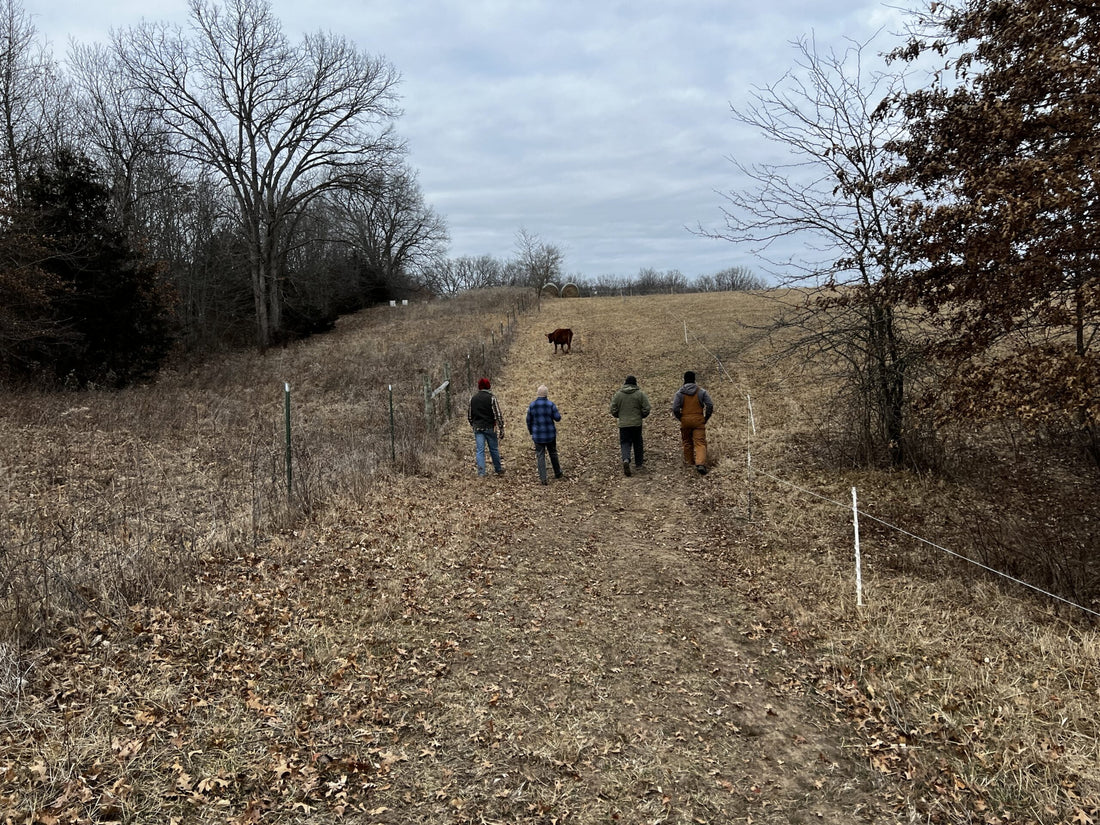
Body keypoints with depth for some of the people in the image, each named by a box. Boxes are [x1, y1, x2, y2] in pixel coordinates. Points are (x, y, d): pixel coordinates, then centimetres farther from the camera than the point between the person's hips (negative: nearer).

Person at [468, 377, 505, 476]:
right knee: (494, 449, 10)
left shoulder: (472, 398, 5)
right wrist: (501, 429, -6)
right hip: (490, 427, -3)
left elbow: (469, 416, 12)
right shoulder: (491, 398, -8)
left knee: (480, 450, 3)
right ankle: (499, 470, 22)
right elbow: (498, 415, -10)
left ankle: (481, 472, -3)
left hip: (477, 428, 3)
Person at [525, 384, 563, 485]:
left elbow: (529, 420, 3)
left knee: (540, 456, 5)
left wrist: (531, 432, 16)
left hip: (537, 435, 0)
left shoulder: (532, 405, -4)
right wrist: (557, 412, 14)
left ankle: (543, 478, -1)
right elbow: (557, 418, -7)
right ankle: (557, 473, 31)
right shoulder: (551, 404, -9)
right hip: (550, 434, 0)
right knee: (553, 453, 18)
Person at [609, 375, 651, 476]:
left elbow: (613, 410, 1)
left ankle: (626, 460, -22)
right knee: (638, 443, 16)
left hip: (623, 424, 0)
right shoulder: (640, 394, -4)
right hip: (637, 423, 0)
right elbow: (646, 409, -6)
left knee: (625, 443, 3)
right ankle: (638, 462, 27)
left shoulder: (618, 395, 0)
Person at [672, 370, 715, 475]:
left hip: (685, 421, 1)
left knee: (687, 442, 17)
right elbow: (710, 405, -7)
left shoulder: (679, 393, -4)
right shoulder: (701, 391, -2)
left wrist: (680, 418, 7)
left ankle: (689, 462, 29)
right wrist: (706, 418, 5)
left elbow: (675, 409, -9)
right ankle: (700, 463, -19)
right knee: (700, 442, -2)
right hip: (699, 420, 0)